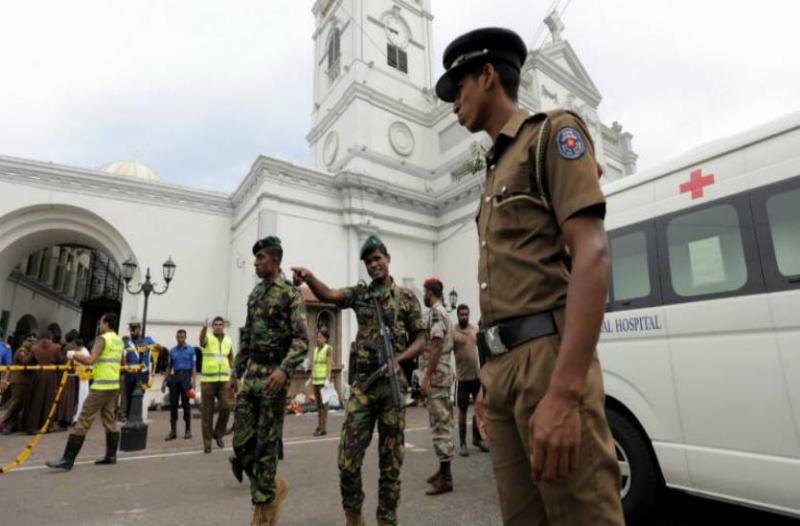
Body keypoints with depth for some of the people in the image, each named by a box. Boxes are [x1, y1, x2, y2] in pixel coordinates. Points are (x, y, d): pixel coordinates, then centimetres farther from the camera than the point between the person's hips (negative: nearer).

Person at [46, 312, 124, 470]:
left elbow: (90, 360, -21)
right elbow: (121, 362, 24)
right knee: (110, 421, 13)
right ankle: (111, 456, 18)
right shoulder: (118, 340, 14)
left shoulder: (102, 338, -11)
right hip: (114, 385, 8)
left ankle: (67, 460, -1)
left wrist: (73, 355, -6)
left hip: (102, 385, -8)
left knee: (83, 421, -4)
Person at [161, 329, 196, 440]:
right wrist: (165, 381, 12)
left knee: (186, 403, 1)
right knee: (173, 403, 3)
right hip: (174, 377, 4)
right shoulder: (172, 350, 12)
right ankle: (173, 431, 11)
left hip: (186, 376, -3)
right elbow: (169, 367, 16)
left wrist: (193, 380, -12)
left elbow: (193, 366, -2)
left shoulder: (190, 349, 1)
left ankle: (188, 430, 10)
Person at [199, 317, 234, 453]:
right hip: (208, 379, -3)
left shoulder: (228, 340, 10)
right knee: (207, 412, 4)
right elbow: (202, 340, -29)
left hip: (224, 379, 3)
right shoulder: (208, 338, -3)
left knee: (226, 406, -8)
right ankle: (207, 442, 16)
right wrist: (204, 328, -52)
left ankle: (218, 433, 16)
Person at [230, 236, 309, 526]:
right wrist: (237, 369, 18)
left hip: (274, 375, -7)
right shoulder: (255, 293, 13)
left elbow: (302, 340, -17)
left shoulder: (291, 293, -9)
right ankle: (273, 487, 29)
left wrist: (284, 369, -30)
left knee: (266, 444, 2)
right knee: (241, 441, 6)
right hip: (251, 374, 7)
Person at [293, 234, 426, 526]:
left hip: (393, 383, -1)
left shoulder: (406, 296, 4)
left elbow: (420, 339, 3)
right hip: (362, 382, 2)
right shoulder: (359, 293, 10)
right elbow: (328, 295, -7)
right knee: (348, 457, 2)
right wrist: (309, 277, -27)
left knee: (391, 459, 8)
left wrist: (398, 359, -14)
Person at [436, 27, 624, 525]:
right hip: (504, 364, 8)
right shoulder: (496, 170, 24)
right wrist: (491, 379, 19)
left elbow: (592, 255, -13)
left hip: (546, 355, -8)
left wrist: (564, 392, -22)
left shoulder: (552, 132, 2)